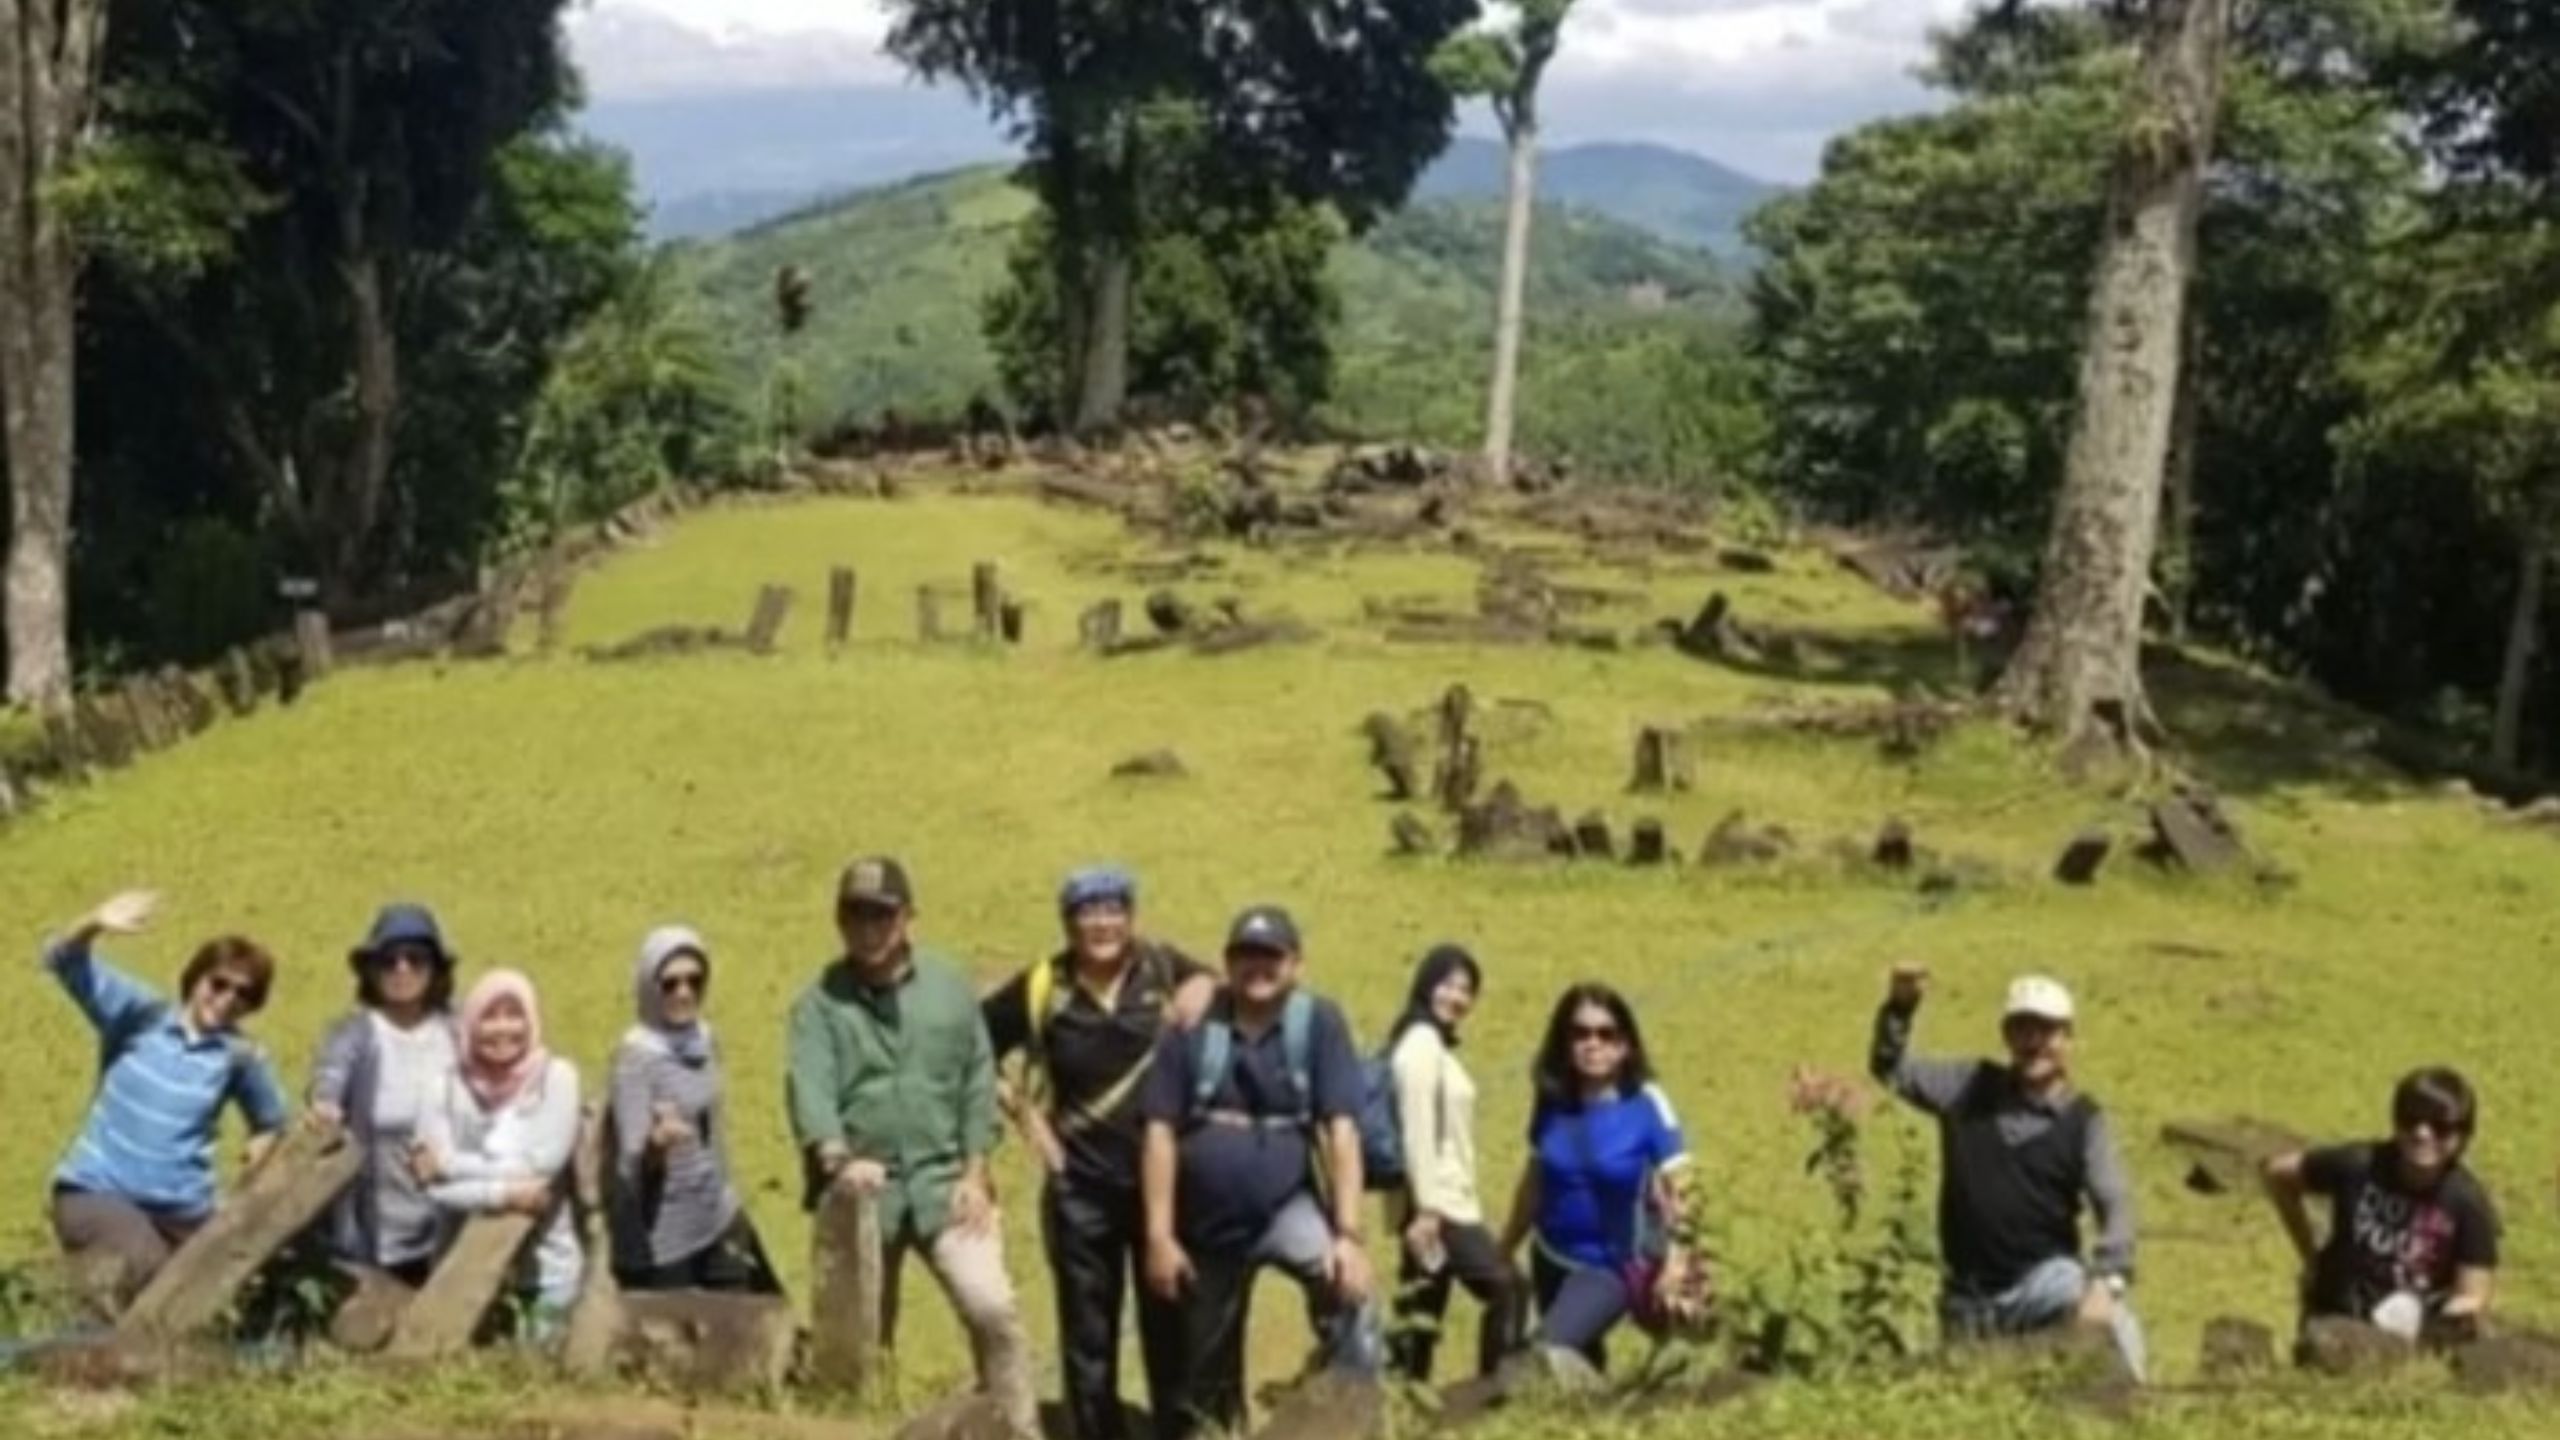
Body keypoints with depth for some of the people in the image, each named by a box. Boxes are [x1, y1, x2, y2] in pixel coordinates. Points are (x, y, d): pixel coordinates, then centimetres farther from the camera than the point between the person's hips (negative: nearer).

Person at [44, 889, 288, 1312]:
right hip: (95, 1192, -3)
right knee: (144, 1266, -30)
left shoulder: (241, 1056, -3)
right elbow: (63, 962, -15)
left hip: (183, 1213, 3)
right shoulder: (139, 1015, -5)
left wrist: (260, 1151, -10)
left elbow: (271, 1122, 13)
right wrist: (96, 925, -35)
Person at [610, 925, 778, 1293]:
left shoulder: (703, 1041, 5)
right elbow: (631, 1164, -20)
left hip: (716, 1226, 7)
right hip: (661, 1240, -7)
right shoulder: (637, 1055, -15)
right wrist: (656, 1144, -42)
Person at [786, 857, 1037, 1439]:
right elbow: (810, 1088, -15)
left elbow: (978, 1082, 5)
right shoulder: (821, 1002, 0)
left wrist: (974, 1172, -4)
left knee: (993, 1308, -13)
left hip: (943, 1181, 0)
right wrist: (837, 1158, -33)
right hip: (862, 1192, 0)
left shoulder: (949, 987, 6)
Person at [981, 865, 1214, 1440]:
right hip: (1082, 1188, 0)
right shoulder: (1041, 989, -2)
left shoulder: (1164, 969, -2)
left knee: (1171, 1328, 7)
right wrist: (1022, 1113, 0)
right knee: (1088, 1335, 9)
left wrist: (1203, 991, -10)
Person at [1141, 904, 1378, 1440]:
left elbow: (1341, 1129, -14)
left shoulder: (1318, 1023, -8)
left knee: (1349, 1293, -32)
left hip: (1286, 1207, -2)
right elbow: (1161, 1132, -5)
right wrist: (1160, 1236, -9)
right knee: (1207, 1375, 13)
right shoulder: (1193, 1028, -5)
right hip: (1208, 1223, 2)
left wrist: (1348, 1232, -23)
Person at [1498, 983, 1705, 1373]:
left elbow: (1678, 1191, -16)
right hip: (1551, 1259, 5)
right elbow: (1534, 1181, 7)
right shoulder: (1552, 1103, -5)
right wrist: (1504, 1252, 14)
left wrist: (1677, 1262, -26)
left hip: (1611, 1266, -5)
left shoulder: (1647, 1106, -16)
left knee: (1549, 1352, -22)